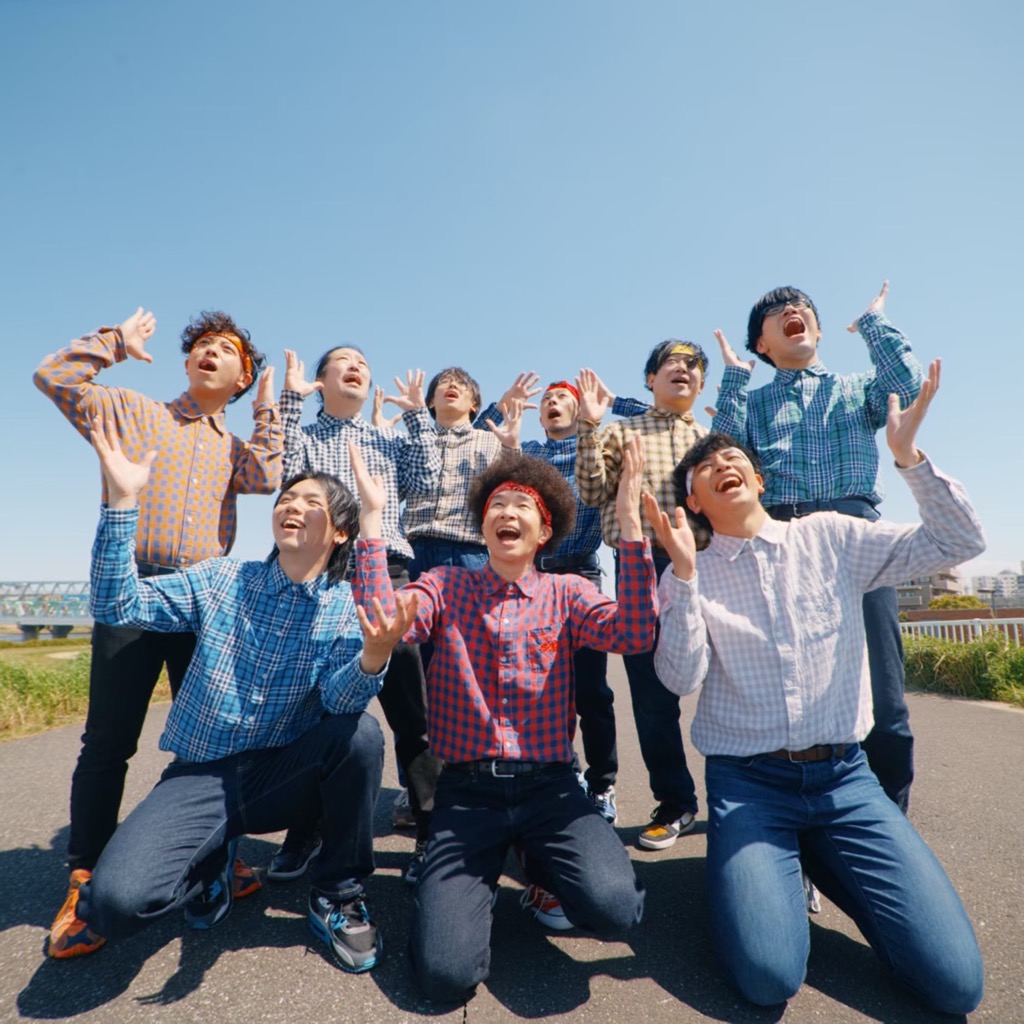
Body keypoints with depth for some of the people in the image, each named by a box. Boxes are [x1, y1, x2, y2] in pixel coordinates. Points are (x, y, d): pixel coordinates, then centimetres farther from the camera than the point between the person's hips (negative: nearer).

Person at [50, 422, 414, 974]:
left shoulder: (348, 607, -8)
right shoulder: (222, 580, -2)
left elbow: (341, 701, -23)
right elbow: (117, 605, -11)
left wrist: (373, 656, -47)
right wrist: (121, 499, -21)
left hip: (283, 775, 0)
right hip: (202, 774, 1)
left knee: (360, 732, -30)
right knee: (116, 900, -24)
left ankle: (337, 895, -5)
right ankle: (207, 864, 13)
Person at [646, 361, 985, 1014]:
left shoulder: (830, 536, 2)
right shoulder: (689, 577, -3)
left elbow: (960, 542, -1)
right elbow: (681, 679, -14)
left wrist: (908, 455, -13)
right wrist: (684, 571, -24)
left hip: (844, 776, 2)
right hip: (747, 783, -2)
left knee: (955, 979, -7)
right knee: (769, 977, -18)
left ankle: (819, 860, 17)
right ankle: (774, 868, 14)